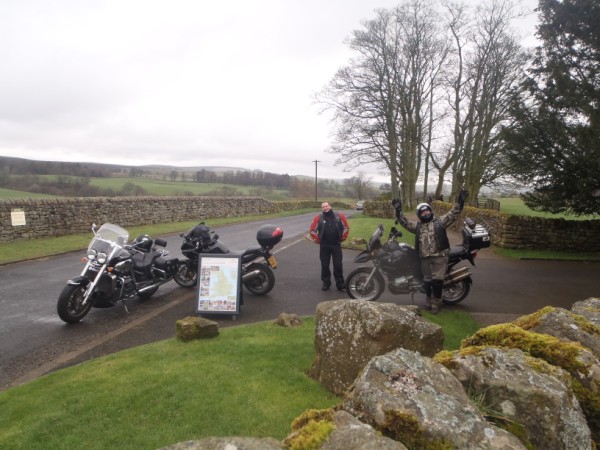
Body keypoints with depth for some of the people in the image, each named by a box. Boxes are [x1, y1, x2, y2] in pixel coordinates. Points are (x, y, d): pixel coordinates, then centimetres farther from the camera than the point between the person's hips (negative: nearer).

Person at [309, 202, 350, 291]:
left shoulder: (339, 216, 0)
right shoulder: (318, 218, -2)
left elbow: (346, 227, 9)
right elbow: (313, 230, 5)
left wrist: (342, 238, 6)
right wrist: (318, 240, 2)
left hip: (336, 244, 0)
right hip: (324, 246, 0)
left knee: (338, 265, 2)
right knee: (325, 265, 6)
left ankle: (340, 283, 10)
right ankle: (326, 283, 19)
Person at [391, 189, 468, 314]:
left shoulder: (439, 221, 5)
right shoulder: (417, 226, 14)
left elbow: (453, 214, -3)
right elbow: (405, 223, 7)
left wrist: (459, 202, -15)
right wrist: (398, 211, -4)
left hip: (439, 256, -4)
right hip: (425, 258, 4)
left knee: (437, 280, -6)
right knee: (427, 281, 13)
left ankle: (436, 303, 10)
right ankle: (429, 301, 31)